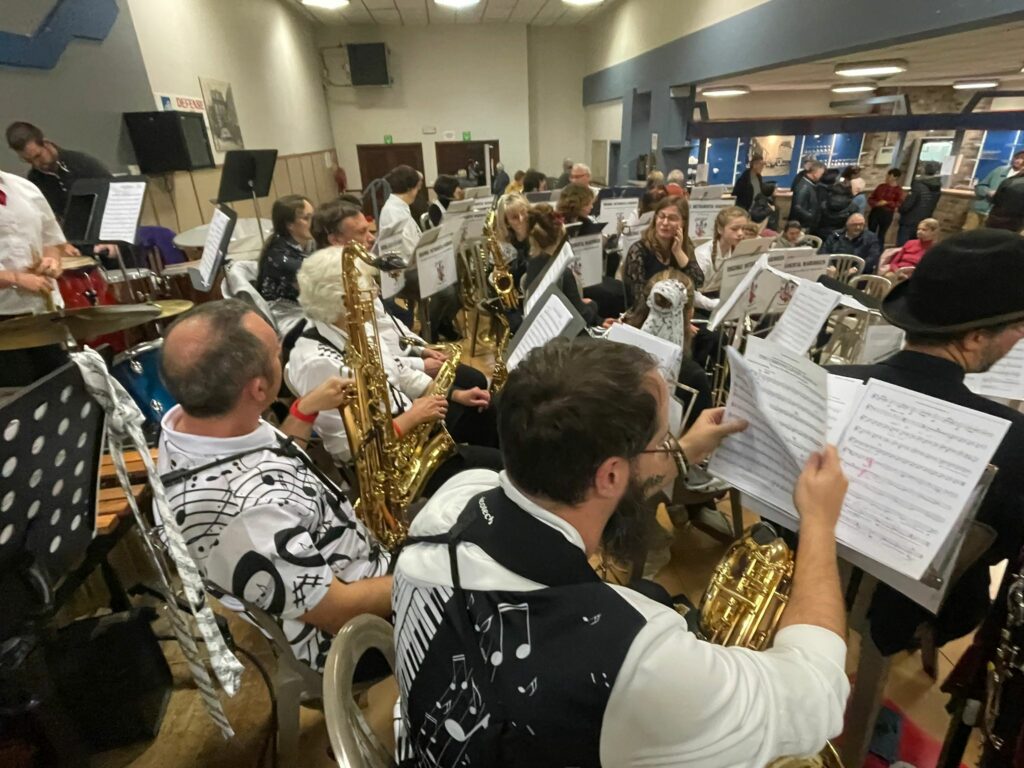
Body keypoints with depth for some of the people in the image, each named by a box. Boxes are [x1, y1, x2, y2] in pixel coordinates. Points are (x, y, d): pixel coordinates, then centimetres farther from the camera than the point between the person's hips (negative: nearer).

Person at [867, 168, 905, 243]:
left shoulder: (899, 190, -3)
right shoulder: (881, 186, 9)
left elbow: (899, 204, -11)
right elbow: (870, 199, 9)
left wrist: (886, 203, -20)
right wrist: (876, 203, -11)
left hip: (887, 214, -3)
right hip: (875, 212, 4)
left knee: (881, 235, 3)